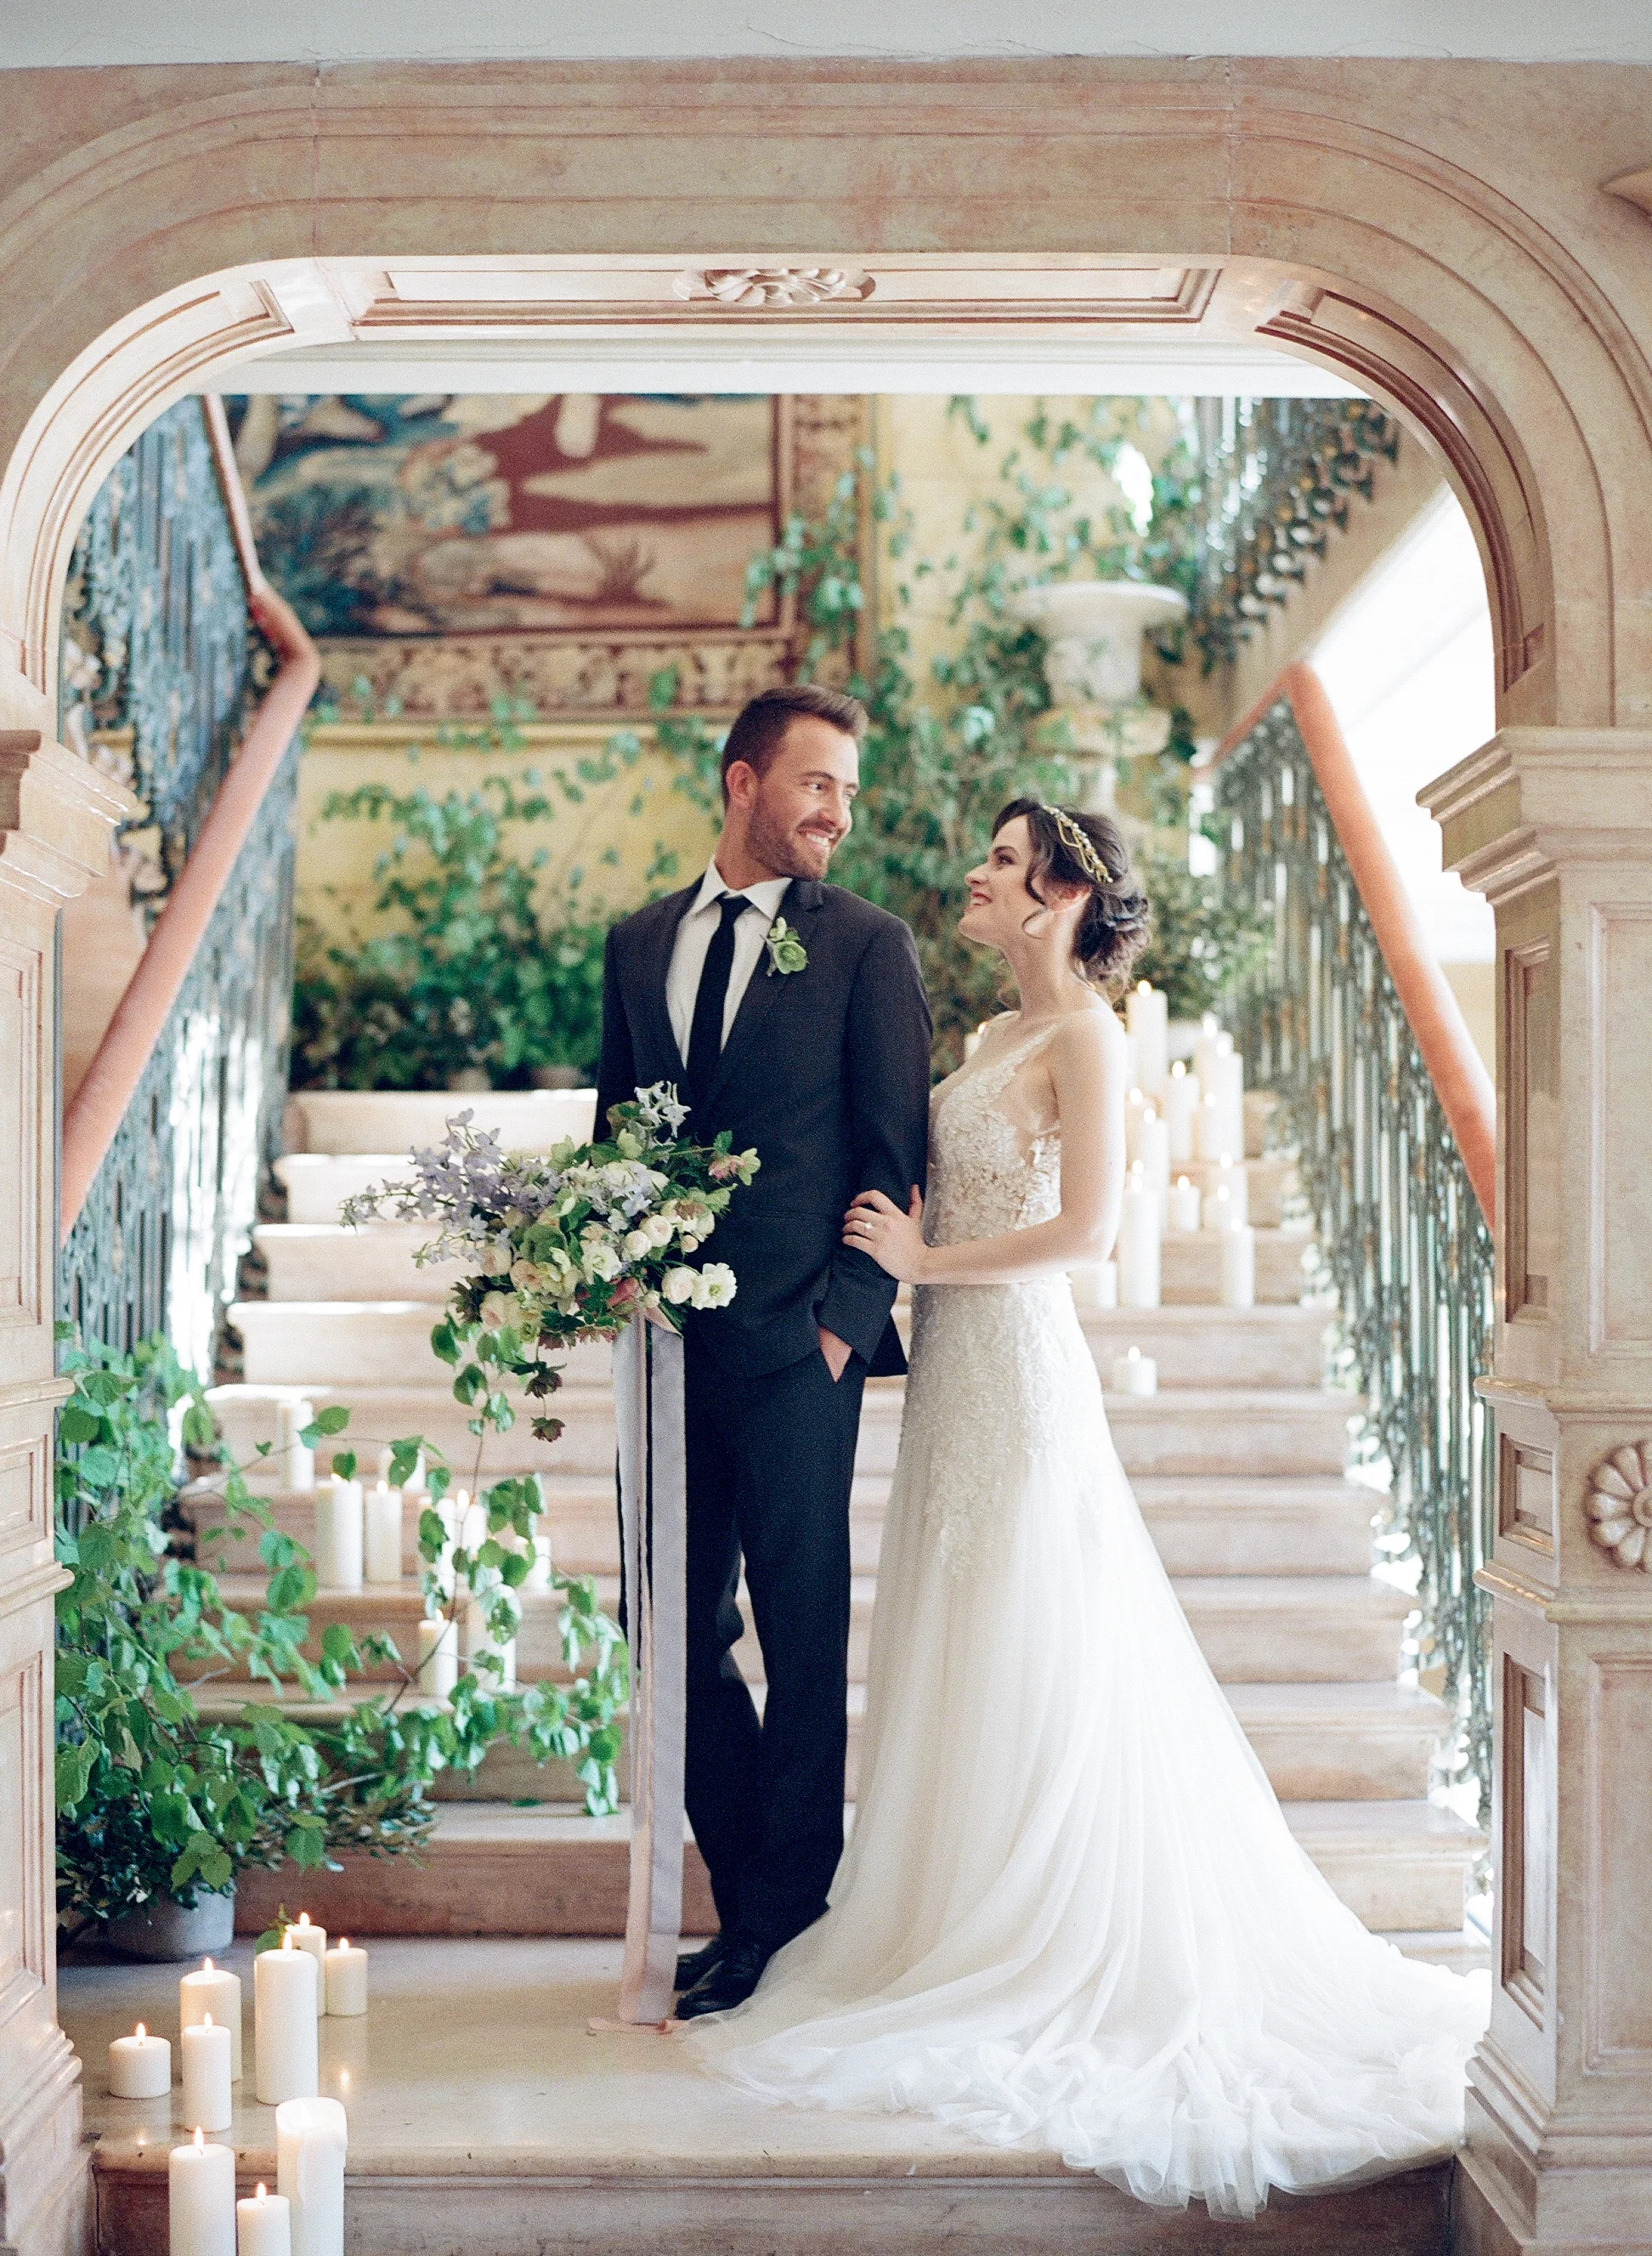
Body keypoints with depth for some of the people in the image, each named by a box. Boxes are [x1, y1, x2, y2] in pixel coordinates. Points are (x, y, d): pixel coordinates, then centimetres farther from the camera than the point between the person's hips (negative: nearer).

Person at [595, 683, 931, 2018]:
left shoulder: (867, 944, 1)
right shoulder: (640, 943, 14)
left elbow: (894, 1153, -3)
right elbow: (615, 1131, 17)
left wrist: (847, 1319, -11)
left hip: (794, 1344, -4)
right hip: (668, 1341, 5)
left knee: (804, 1636, 3)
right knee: (680, 1629, 10)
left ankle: (782, 1922, 15)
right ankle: (748, 1896, 25)